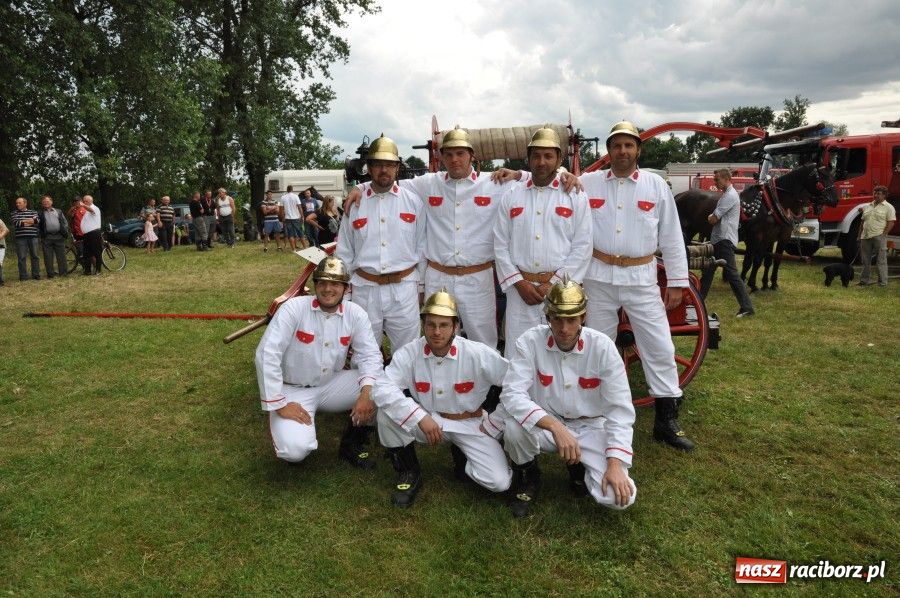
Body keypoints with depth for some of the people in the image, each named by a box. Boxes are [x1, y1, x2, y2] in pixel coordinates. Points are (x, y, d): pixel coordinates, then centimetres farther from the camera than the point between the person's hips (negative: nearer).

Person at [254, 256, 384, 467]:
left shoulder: (355, 314, -7)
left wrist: (366, 392, -28)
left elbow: (369, 354, -8)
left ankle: (353, 443, 3)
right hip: (293, 391, -4)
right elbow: (267, 354, -21)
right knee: (295, 449, -29)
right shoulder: (294, 308, -18)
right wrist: (279, 404, -22)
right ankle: (291, 432, 12)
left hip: (332, 385, 4)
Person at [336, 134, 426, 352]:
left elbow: (421, 247, 7)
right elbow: (344, 251, 7)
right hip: (365, 288, 0)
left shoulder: (413, 201, 2)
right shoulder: (355, 203, 1)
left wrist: (421, 285, 8)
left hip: (404, 287, 0)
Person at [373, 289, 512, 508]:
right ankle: (409, 473, -2)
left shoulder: (478, 354, -19)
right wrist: (421, 418, -36)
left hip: (470, 424, -1)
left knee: (499, 482, -19)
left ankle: (462, 458, 16)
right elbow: (382, 390, -28)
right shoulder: (409, 353, -16)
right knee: (387, 413, -26)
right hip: (426, 421, 1)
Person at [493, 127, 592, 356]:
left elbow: (582, 247, -1)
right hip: (520, 289, 1)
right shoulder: (511, 196, 9)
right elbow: (500, 245, 6)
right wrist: (519, 283, -5)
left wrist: (553, 285, -9)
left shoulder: (575, 196, 4)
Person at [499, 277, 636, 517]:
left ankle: (580, 467, 16)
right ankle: (527, 476, 2)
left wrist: (615, 464, -22)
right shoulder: (530, 342, -17)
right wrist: (555, 426, -39)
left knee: (619, 496, -20)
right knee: (514, 427, -34)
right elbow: (512, 394, -26)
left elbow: (620, 409, -14)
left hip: (590, 428, 1)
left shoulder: (602, 346, -16)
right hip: (543, 425, 0)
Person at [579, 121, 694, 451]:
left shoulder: (656, 185, 3)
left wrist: (676, 282, 1)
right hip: (598, 277, 1)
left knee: (659, 347, 1)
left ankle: (667, 421, 14)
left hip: (641, 278, 0)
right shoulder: (588, 183, 4)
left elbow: (671, 236, 4)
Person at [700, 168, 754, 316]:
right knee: (708, 271, 14)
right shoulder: (727, 194, 18)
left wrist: (710, 217, 3)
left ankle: (747, 307, -6)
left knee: (731, 273, -10)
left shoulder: (730, 196, -15)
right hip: (718, 239, 11)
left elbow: (713, 219, -16)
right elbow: (716, 217, 23)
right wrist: (713, 217, 3)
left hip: (725, 240, -11)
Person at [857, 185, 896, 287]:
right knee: (865, 260, 10)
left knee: (881, 261, -3)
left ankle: (883, 282, 1)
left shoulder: (888, 207, -1)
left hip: (879, 237, -6)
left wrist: (883, 234, -14)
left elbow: (891, 223, -7)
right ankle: (865, 280, 17)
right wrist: (860, 235, 13)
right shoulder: (868, 206, 17)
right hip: (865, 237, 6)